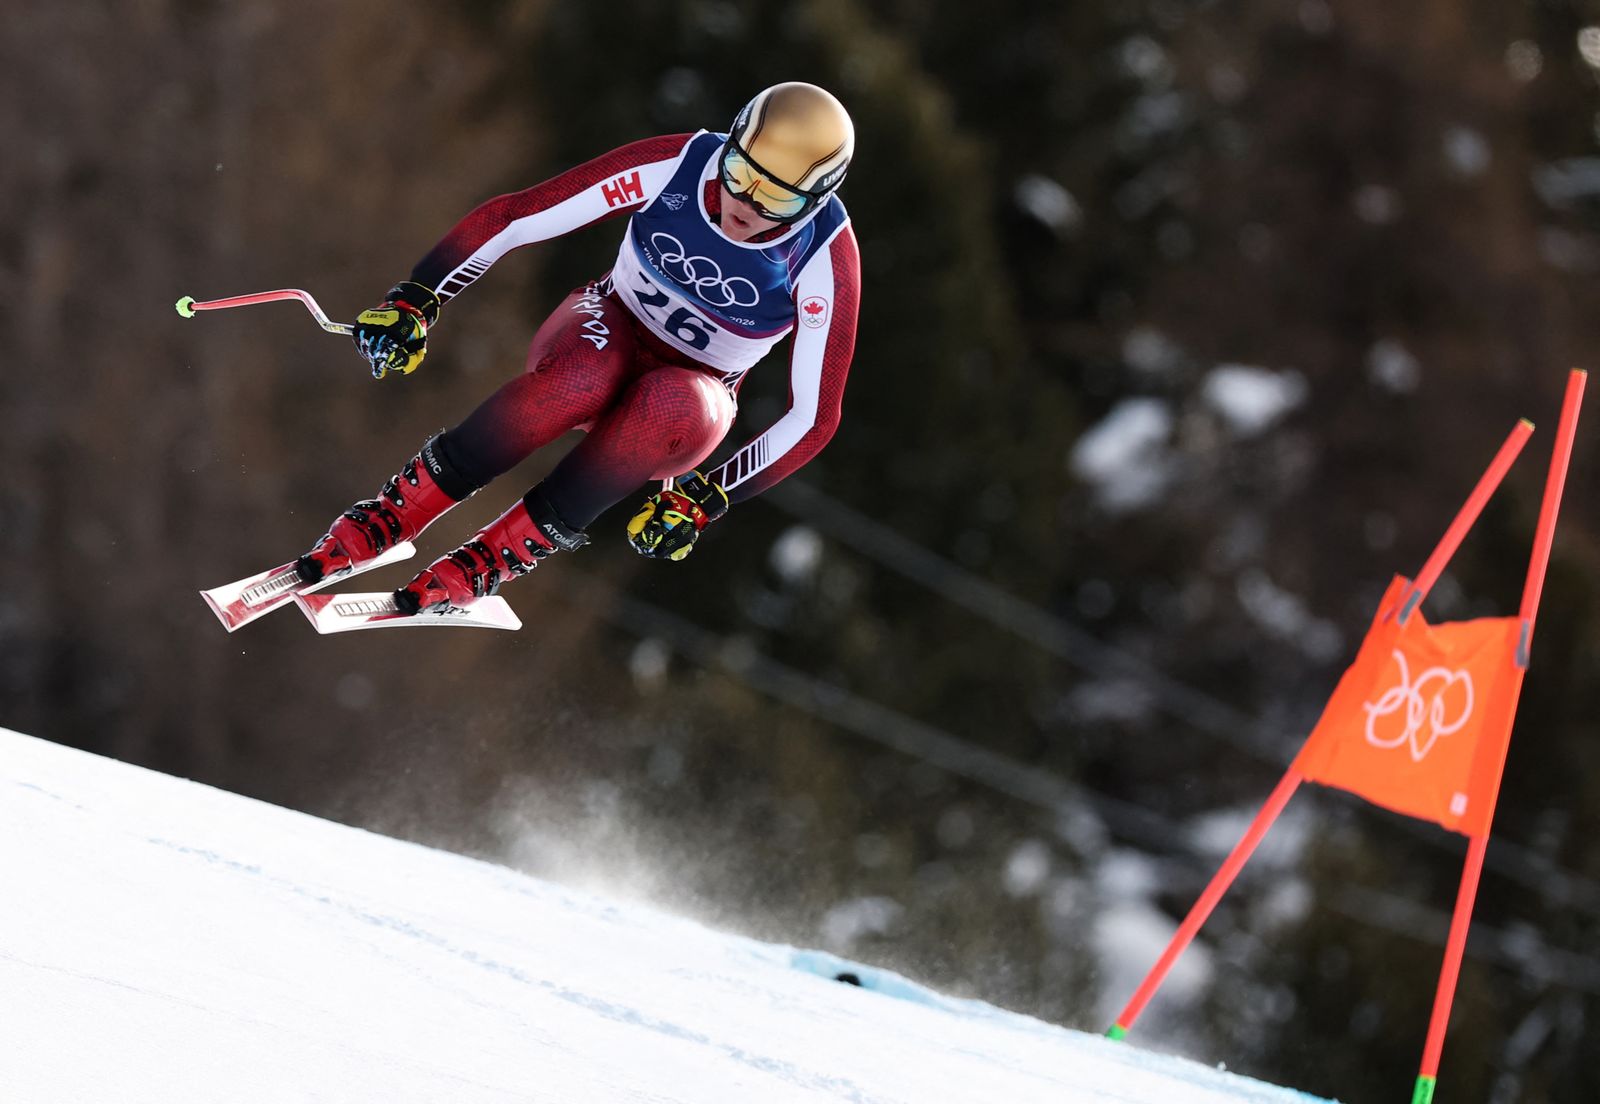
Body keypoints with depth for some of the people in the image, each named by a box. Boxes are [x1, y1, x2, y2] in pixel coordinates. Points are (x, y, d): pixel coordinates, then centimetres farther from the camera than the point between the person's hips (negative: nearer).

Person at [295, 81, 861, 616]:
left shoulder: (826, 260, -25)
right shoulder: (675, 167, -23)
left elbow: (814, 417, -20)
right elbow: (513, 217, -18)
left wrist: (705, 501, -28)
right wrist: (414, 301, -25)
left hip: (697, 396, 0)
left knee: (674, 407, -39)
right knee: (582, 376, -39)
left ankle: (483, 564, -29)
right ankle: (387, 518, -27)